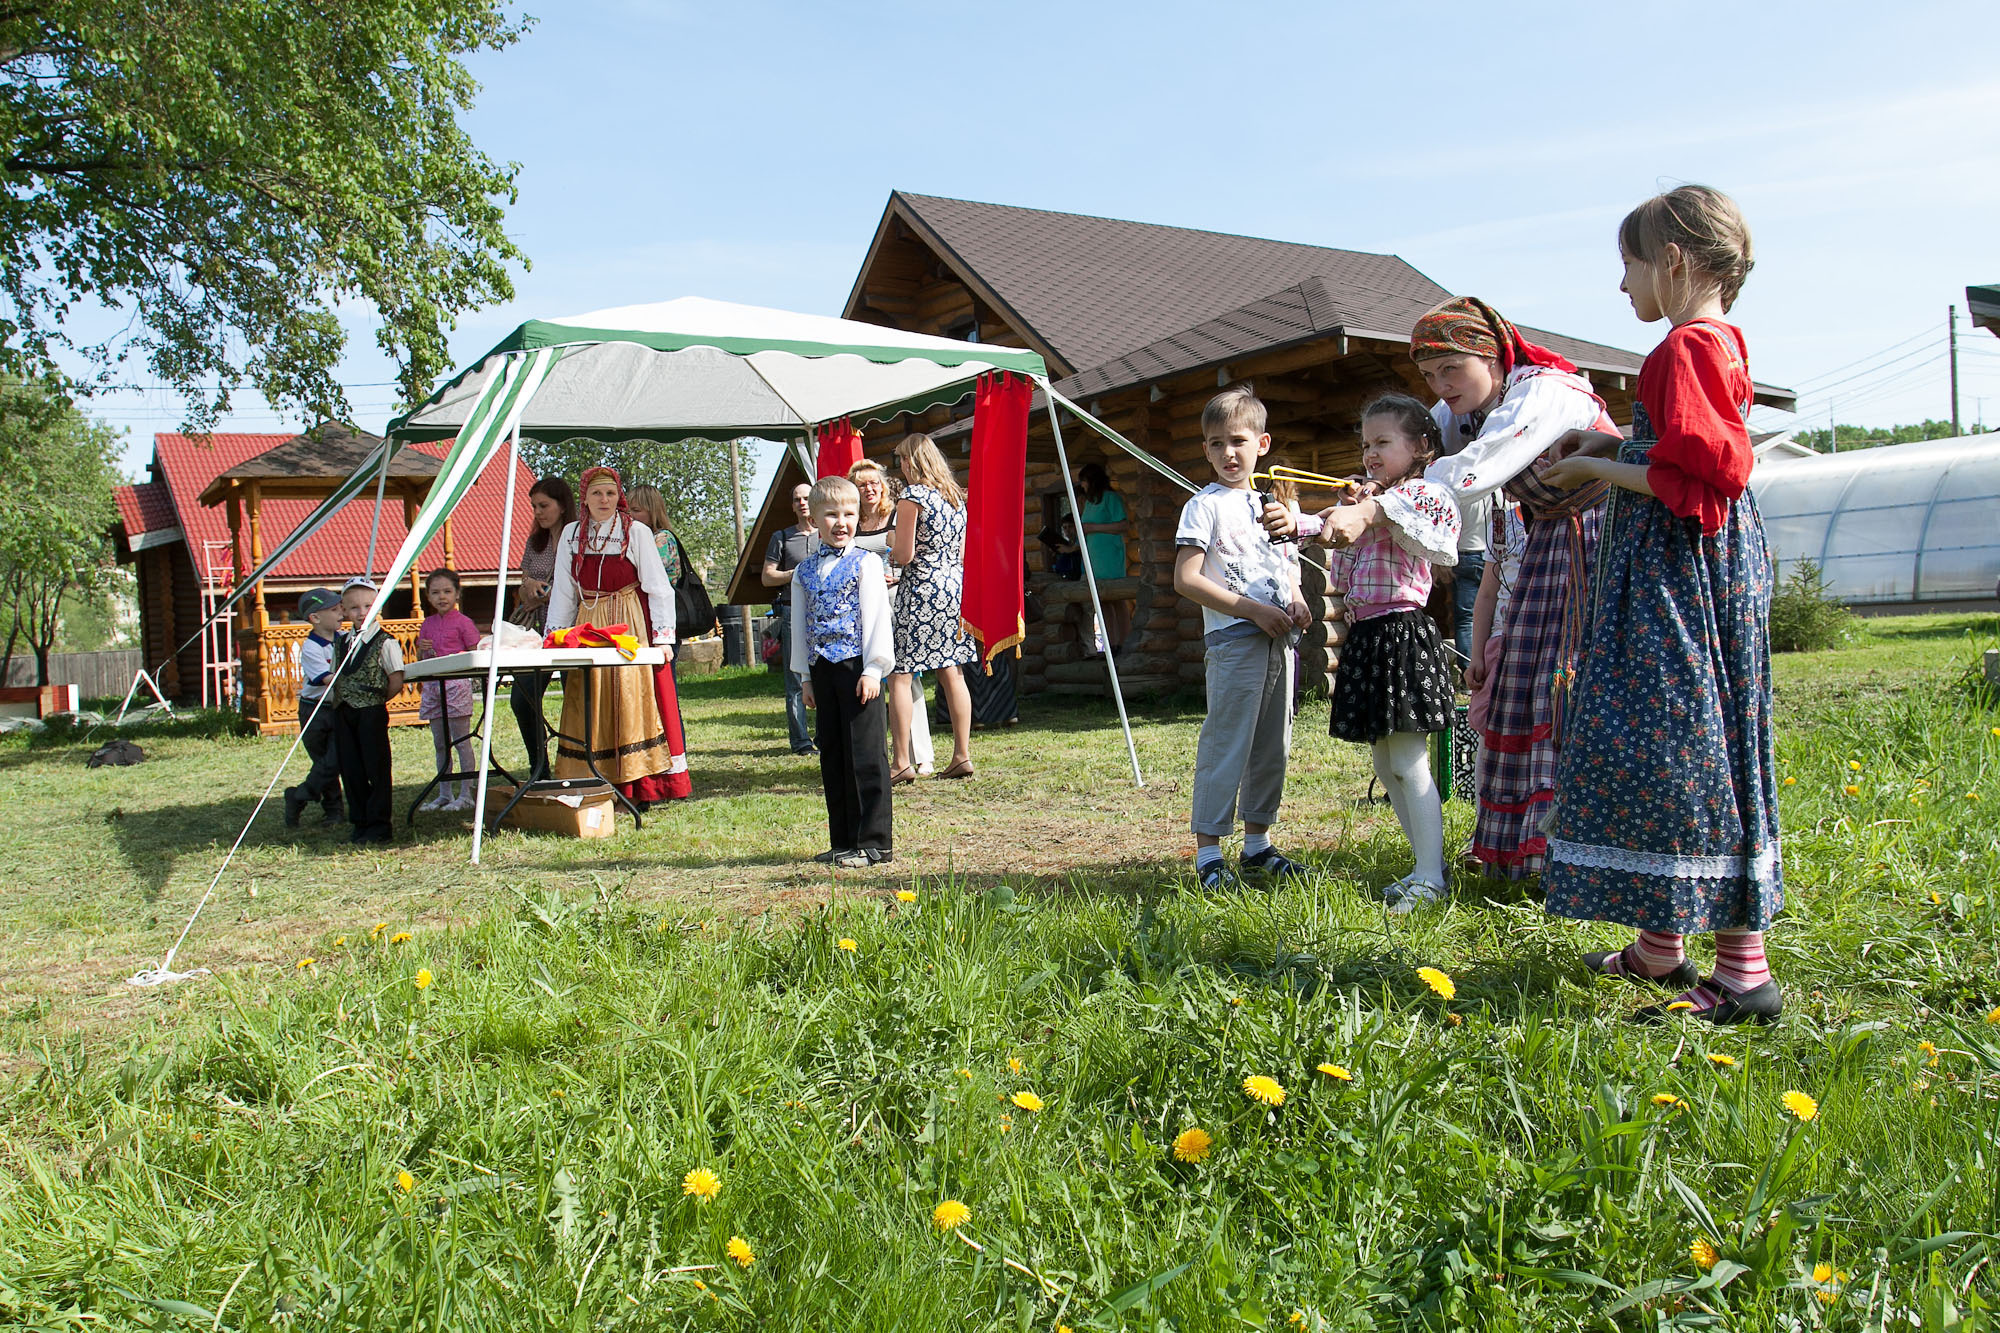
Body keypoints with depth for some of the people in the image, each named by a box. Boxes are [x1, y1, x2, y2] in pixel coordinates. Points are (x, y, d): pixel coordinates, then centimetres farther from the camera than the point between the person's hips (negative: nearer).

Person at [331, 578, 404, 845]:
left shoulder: (385, 642, -8)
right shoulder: (341, 643, 11)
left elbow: (396, 682, -10)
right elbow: (334, 678, 19)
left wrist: (375, 700, -3)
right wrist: (338, 701, 5)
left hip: (372, 713, -6)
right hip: (343, 713, 6)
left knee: (376, 769, -1)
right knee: (351, 770, 9)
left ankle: (380, 825, 6)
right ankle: (361, 823, 19)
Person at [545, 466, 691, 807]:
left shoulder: (636, 533, -2)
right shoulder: (572, 535, 10)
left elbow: (658, 588, -3)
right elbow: (563, 593, 13)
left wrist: (663, 636, -10)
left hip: (630, 627, -4)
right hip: (588, 630, 4)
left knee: (631, 702, -7)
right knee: (591, 707, 3)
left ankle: (640, 790, -3)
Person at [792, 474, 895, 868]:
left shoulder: (865, 563, -2)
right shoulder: (804, 570, 12)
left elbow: (877, 617, -7)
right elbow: (800, 624, 15)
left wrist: (873, 669, -13)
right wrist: (806, 676, 12)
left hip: (857, 667, -6)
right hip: (822, 669, 6)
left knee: (866, 755, -4)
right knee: (832, 757, 10)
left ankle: (873, 842, 3)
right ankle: (843, 841, 20)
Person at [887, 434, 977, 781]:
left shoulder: (912, 496, -9)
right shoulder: (956, 496, 14)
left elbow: (905, 555, -12)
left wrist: (891, 550, 8)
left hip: (921, 588, -8)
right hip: (955, 586, 8)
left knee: (899, 675, -4)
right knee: (951, 673, 10)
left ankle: (902, 763, -7)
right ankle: (962, 756, 10)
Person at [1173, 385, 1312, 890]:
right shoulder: (1206, 505, -4)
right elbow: (1186, 579, -12)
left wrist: (1296, 601, 3)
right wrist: (1253, 609, -16)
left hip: (1278, 640, 7)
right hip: (1235, 640, -7)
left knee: (1272, 746, 12)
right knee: (1226, 745, -7)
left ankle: (1257, 843, 24)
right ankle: (1209, 853, -1)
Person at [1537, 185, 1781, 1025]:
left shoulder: (1687, 347, -15)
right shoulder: (1718, 344, 16)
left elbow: (1699, 477, -22)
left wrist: (1600, 469, -12)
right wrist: (1616, 447, 13)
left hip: (1684, 575, -11)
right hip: (1679, 572, 11)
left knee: (1685, 751, -9)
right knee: (1662, 750, 13)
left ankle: (1744, 973, -4)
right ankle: (1662, 946, 23)